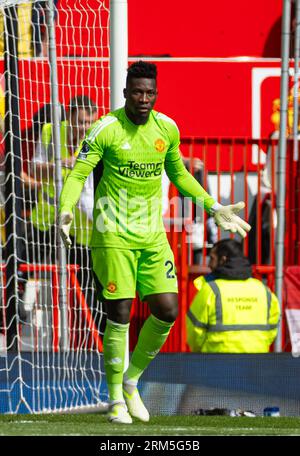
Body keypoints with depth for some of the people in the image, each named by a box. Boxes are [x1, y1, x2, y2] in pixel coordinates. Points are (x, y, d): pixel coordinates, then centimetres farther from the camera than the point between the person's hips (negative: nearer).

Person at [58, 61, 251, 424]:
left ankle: (131, 379, 20)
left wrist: (214, 208, 19)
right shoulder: (106, 129, -10)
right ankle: (116, 400, 9)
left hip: (152, 235, 5)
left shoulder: (167, 128, 5)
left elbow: (178, 173, 21)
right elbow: (78, 174, -10)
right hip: (114, 234, -5)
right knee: (119, 317, -6)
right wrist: (66, 210, -28)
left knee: (167, 311, -3)